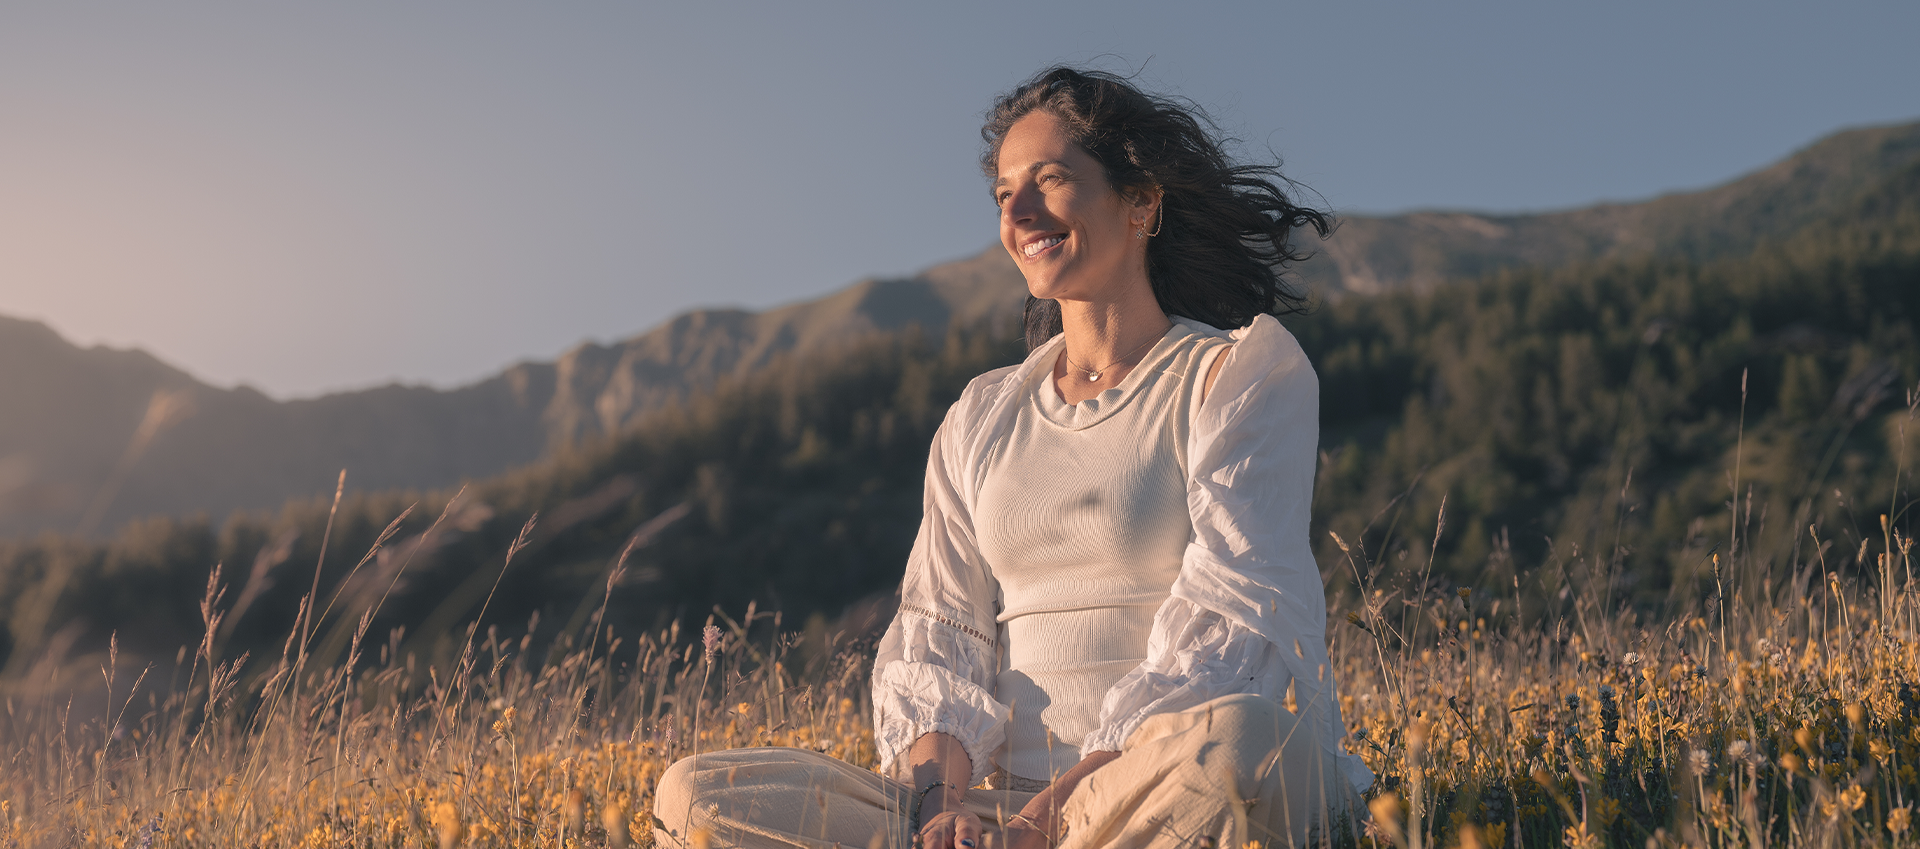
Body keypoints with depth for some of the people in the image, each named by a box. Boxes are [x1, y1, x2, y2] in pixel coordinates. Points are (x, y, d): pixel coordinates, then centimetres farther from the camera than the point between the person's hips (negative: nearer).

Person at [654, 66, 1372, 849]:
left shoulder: (1247, 368, 2)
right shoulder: (981, 417, 18)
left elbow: (1233, 622, -10)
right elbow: (938, 635, 10)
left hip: (1186, 786, -4)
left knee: (1229, 737, -41)